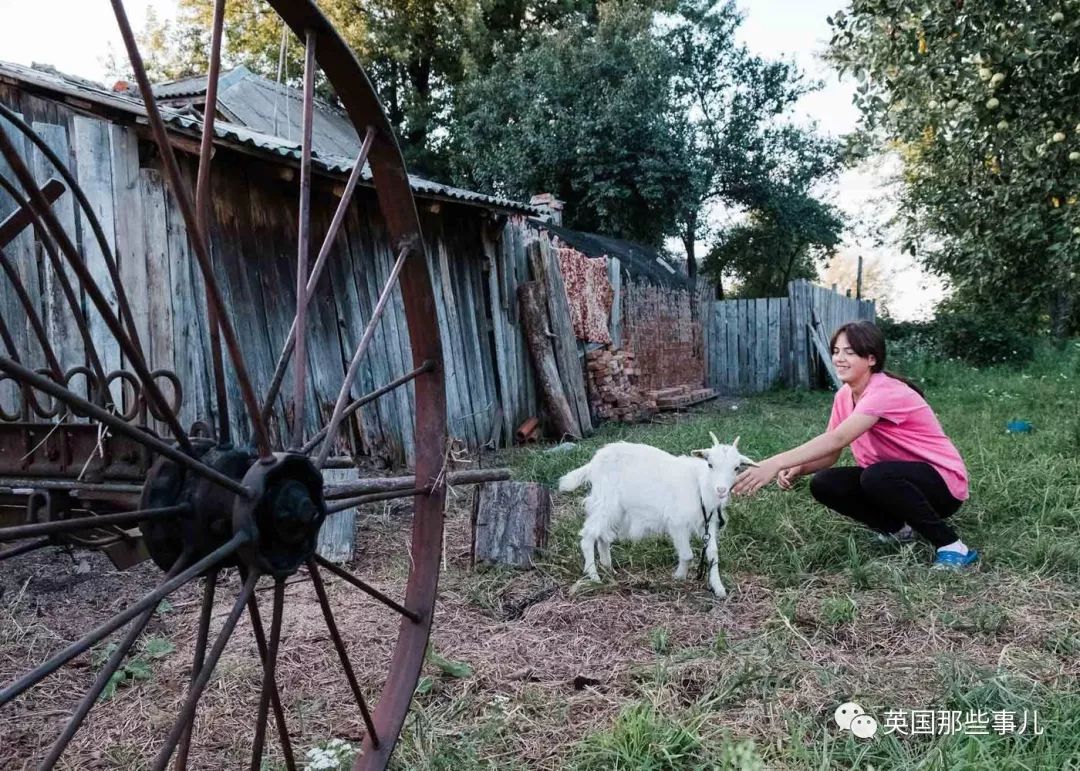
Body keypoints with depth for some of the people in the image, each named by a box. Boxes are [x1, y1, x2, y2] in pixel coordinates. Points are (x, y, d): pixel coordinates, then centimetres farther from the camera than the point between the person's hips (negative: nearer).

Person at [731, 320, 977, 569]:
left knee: (874, 478, -37)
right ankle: (899, 528, 8)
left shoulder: (886, 392, -26)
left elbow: (837, 440, -40)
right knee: (824, 484, -13)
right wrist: (797, 469, -26)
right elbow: (830, 453, -4)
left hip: (941, 483, -7)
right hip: (893, 481, 7)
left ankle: (951, 546, -18)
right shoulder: (844, 395, 0)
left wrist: (776, 463, -48)